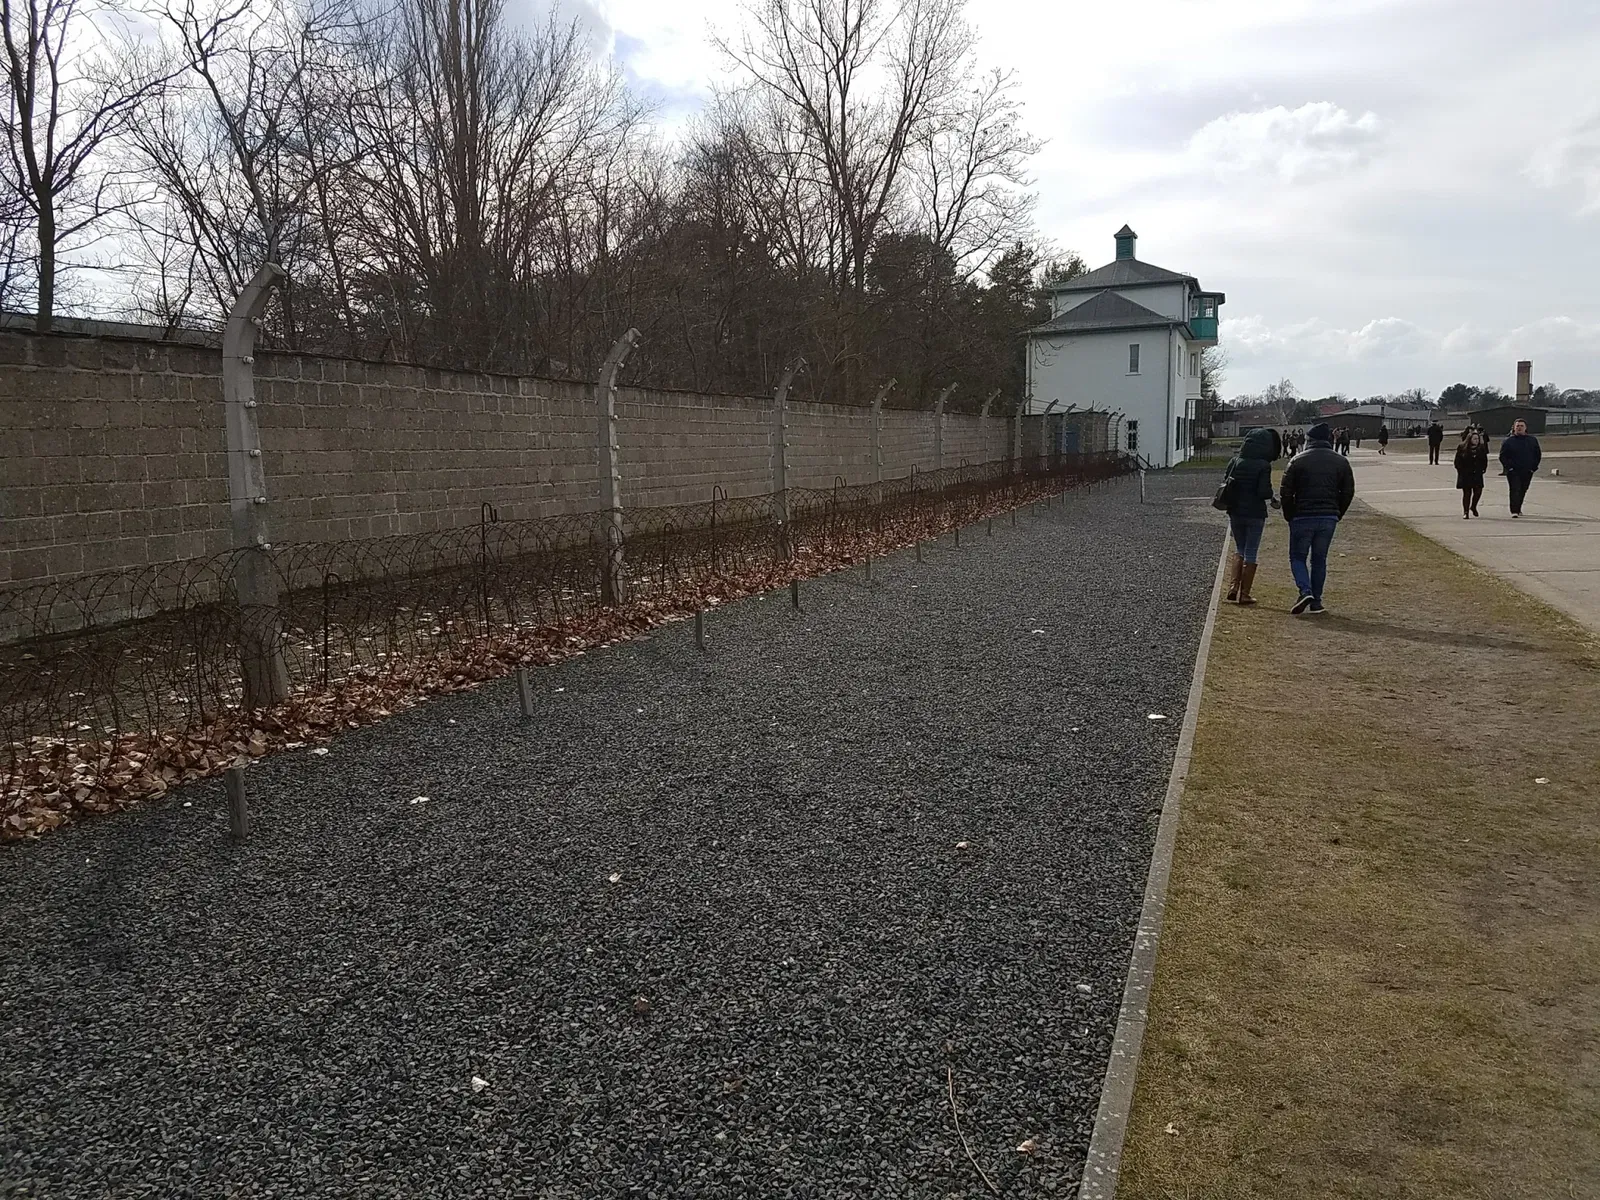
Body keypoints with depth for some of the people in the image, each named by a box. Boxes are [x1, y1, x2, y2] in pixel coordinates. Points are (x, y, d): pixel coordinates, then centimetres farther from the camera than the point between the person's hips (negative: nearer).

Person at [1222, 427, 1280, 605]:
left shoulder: (1235, 461, 0)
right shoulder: (1263, 465, -13)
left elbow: (1226, 485, 5)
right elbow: (1264, 491, -17)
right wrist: (1273, 500, 3)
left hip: (1235, 512, 4)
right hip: (1255, 514, -4)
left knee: (1239, 550, 19)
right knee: (1250, 554, 6)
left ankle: (1233, 588, 6)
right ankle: (1244, 594, 9)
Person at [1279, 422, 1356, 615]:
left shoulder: (1298, 460, -4)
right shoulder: (1341, 462, 5)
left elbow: (1285, 491, -5)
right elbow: (1348, 492, 6)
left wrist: (1290, 515, 6)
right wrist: (1337, 514, 15)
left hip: (1302, 517, -3)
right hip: (1328, 518, 3)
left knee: (1298, 557, 9)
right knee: (1320, 559, 12)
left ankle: (1305, 591, -13)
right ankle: (1316, 601, 12)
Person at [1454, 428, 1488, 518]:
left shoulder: (1481, 448, 6)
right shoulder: (1462, 448, -3)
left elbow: (1485, 460, 13)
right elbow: (1457, 461, -2)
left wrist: (1483, 469, 2)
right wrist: (1461, 470, -9)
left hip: (1477, 474, 3)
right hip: (1465, 474, -3)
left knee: (1478, 491, -4)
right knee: (1467, 493, 0)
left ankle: (1473, 507, 23)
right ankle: (1466, 512, 6)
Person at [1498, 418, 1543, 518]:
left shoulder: (1532, 440, 9)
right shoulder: (1508, 441, 1)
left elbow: (1537, 455, 14)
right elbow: (1502, 456, 1)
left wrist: (1533, 467, 3)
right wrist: (1509, 467, -10)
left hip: (1527, 472, 3)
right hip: (1513, 471, -3)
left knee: (1523, 491, 11)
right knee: (1515, 490, -12)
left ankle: (1518, 509, 25)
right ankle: (1514, 511, -15)